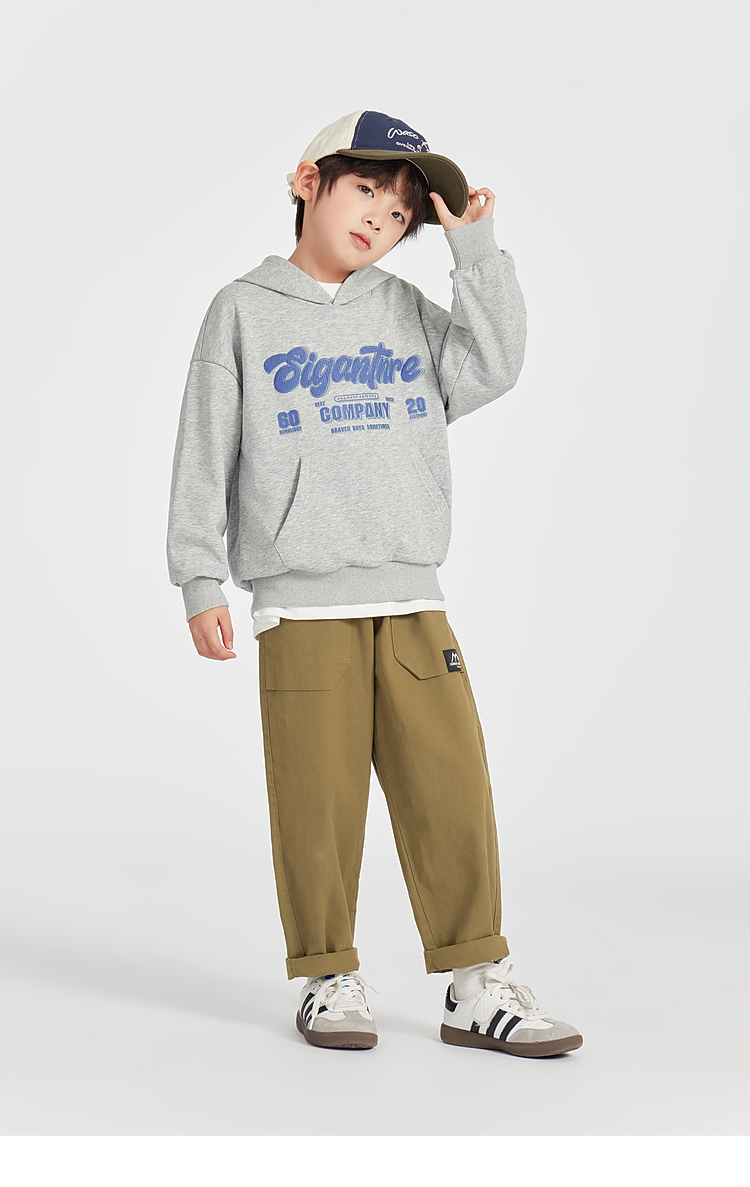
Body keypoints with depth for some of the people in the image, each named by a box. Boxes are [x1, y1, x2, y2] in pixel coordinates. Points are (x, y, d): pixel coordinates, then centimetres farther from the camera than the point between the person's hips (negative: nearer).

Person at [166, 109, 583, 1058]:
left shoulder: (406, 313, 17)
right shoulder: (244, 311, 7)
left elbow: (493, 367, 3)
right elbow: (204, 457, 4)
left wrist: (475, 245, 4)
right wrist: (200, 580, -2)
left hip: (413, 605, 3)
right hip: (301, 607, -3)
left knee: (452, 790, -1)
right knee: (319, 800, -2)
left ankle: (477, 983, 7)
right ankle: (330, 981, 13)